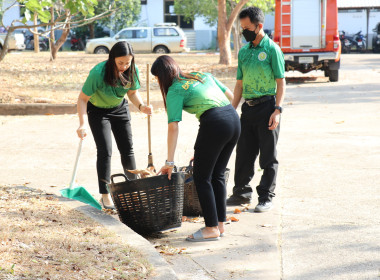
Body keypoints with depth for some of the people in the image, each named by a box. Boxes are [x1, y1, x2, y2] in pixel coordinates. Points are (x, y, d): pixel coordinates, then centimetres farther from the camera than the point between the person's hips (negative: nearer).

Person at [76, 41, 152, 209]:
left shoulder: (132, 71, -20)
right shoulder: (98, 73, -34)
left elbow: (132, 93, -3)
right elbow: (83, 99, -26)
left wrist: (141, 106, -23)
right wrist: (82, 124, -37)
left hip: (120, 108, 4)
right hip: (97, 110, -4)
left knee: (127, 149, 7)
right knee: (105, 151, -11)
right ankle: (105, 196, -3)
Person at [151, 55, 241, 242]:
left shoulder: (175, 90, 2)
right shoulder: (203, 75, 21)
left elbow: (173, 127, -6)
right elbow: (230, 95, 23)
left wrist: (169, 162, -6)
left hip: (214, 124, -8)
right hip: (234, 118, 8)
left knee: (201, 177, 4)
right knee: (217, 175, 18)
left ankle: (212, 228, 3)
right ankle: (220, 224, 21)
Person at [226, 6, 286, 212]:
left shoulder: (272, 49, -7)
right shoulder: (244, 51, 11)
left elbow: (281, 82, -8)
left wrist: (277, 110, -16)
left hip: (267, 106, -6)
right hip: (248, 107, 6)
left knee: (268, 156, 2)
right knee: (243, 153, 10)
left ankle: (266, 197, 9)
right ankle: (242, 192, 22)